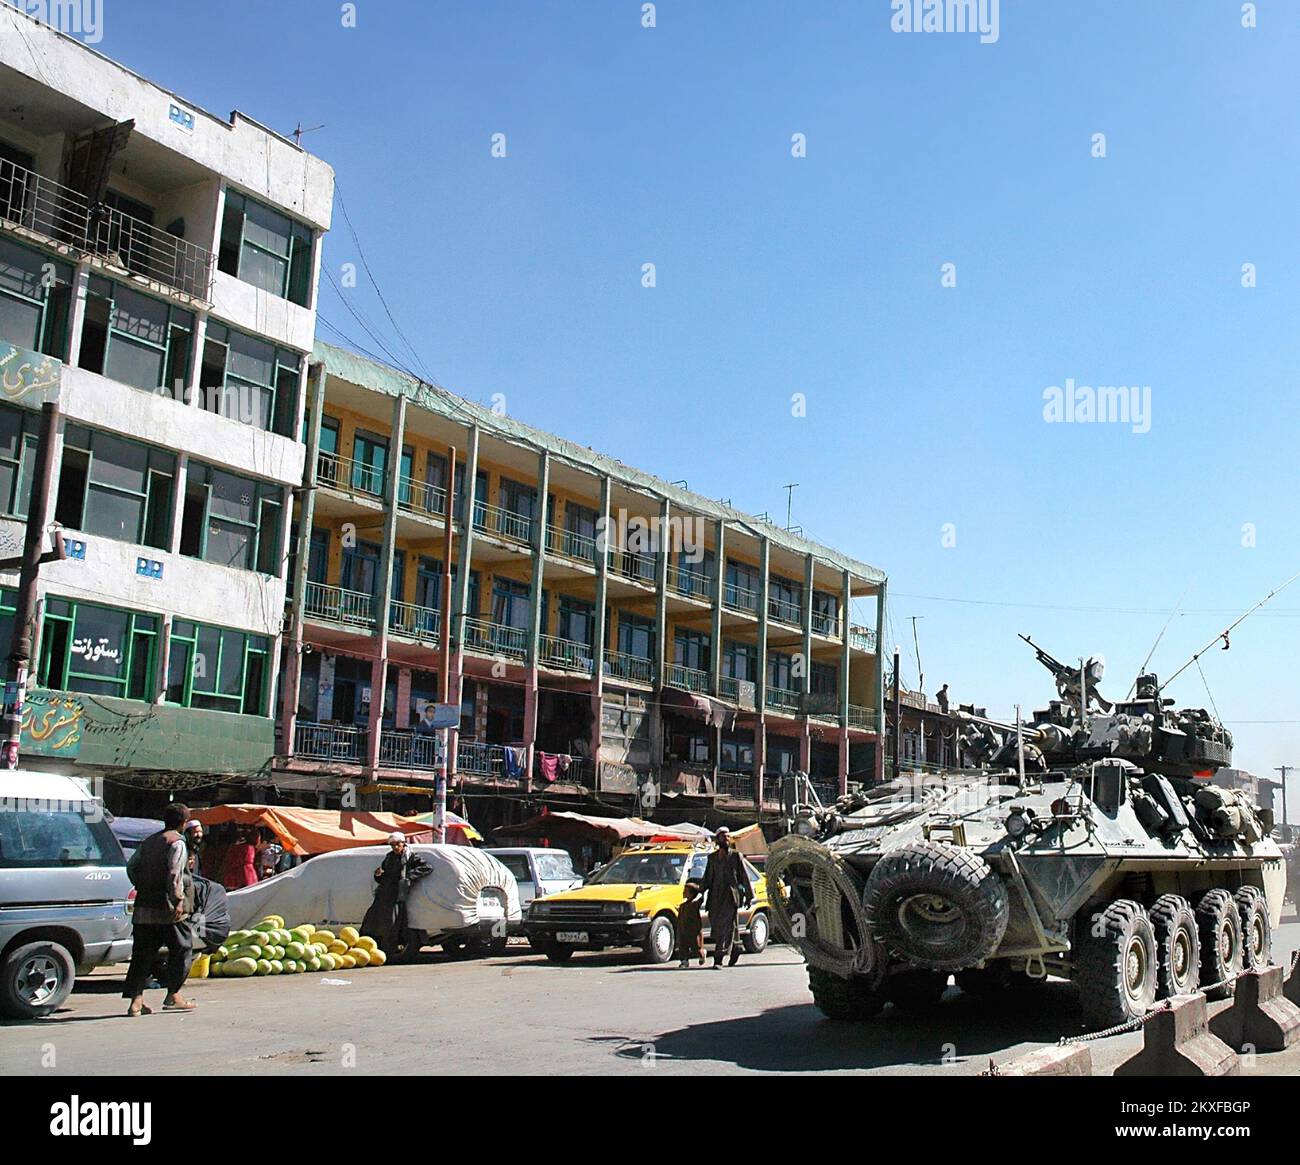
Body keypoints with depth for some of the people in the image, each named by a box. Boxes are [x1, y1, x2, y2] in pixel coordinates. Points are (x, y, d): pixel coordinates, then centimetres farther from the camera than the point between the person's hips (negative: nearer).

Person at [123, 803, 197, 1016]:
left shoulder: (149, 841, 17)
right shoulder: (177, 842, -7)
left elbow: (131, 866, 15)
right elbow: (174, 874, -18)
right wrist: (178, 901, -20)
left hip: (143, 906, 7)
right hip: (165, 907, -7)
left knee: (143, 952, 8)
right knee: (180, 948, 8)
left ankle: (136, 1000, 3)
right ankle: (173, 995, 11)